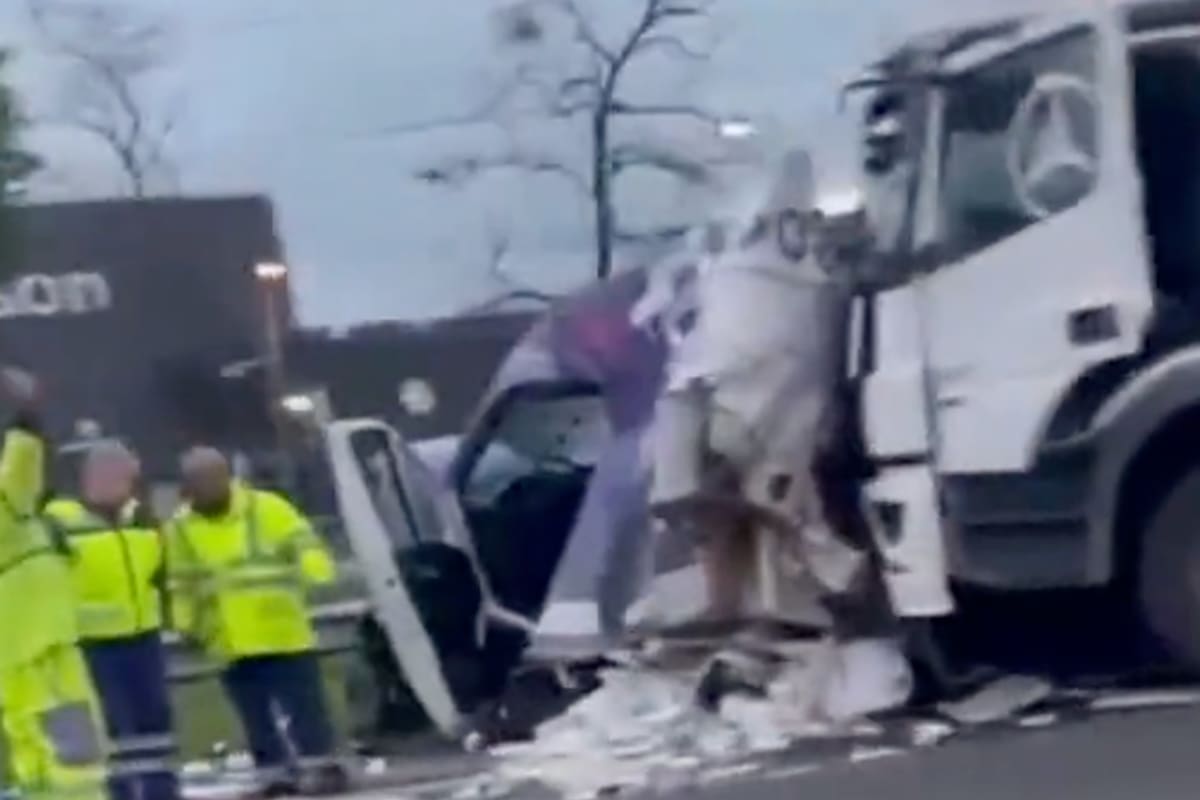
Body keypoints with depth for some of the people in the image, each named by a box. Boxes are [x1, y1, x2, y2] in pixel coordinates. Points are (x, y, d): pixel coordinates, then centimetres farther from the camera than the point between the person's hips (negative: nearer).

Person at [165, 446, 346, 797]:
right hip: (231, 645, 3)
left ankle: (323, 767, 6)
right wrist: (187, 623, 5)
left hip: (285, 634, -3)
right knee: (257, 716, 8)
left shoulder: (267, 508, -2)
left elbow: (303, 545, -5)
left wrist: (314, 571, -22)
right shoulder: (181, 527, 8)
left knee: (305, 706, -1)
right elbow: (182, 586, 14)